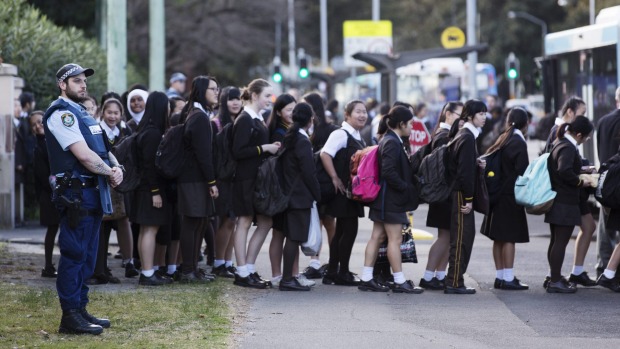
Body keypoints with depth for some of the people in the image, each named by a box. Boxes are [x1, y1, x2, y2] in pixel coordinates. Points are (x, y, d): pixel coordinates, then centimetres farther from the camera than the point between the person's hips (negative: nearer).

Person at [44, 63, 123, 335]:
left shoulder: (81, 113, 19)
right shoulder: (61, 112, -11)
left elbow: (102, 149, 18)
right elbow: (83, 154, -19)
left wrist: (117, 167, -2)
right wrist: (111, 172, -7)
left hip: (93, 193, 10)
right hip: (76, 192, -10)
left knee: (86, 256, 13)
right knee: (74, 254, -7)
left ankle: (80, 309, 20)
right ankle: (70, 316, -5)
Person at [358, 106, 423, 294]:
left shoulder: (389, 140, 13)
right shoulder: (392, 143, -17)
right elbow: (388, 171, -25)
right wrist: (406, 187, -17)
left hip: (384, 199, 10)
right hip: (392, 200, -10)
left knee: (377, 237, 10)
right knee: (395, 239, -4)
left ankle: (366, 279, 13)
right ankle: (400, 282, 1)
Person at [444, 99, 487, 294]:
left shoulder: (462, 135, 15)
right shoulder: (467, 138, -16)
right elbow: (464, 171, -20)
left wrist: (477, 163, 4)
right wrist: (468, 199, -18)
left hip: (458, 192, 10)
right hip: (460, 194, -10)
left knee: (466, 236, 12)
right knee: (461, 239, -6)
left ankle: (454, 281, 15)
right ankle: (454, 283, -3)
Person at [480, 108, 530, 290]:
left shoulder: (503, 140, 10)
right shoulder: (518, 143, -14)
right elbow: (522, 171, -16)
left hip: (499, 193, 8)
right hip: (511, 195, -8)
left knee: (499, 238, 11)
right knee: (509, 238, -6)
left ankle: (500, 276, 16)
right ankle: (508, 278, -6)